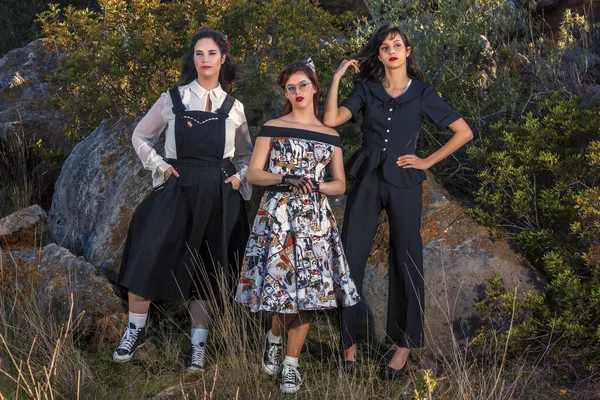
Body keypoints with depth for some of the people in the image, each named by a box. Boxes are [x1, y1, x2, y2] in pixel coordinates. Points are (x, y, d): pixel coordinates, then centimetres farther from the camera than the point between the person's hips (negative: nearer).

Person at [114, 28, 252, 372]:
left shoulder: (234, 107, 8)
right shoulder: (173, 99, 3)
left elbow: (246, 154, 19)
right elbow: (140, 137, 12)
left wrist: (240, 177, 1)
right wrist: (160, 167, 0)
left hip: (219, 197, 1)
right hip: (178, 189, -1)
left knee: (204, 269, 6)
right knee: (148, 259, -10)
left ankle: (199, 346, 17)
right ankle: (136, 331, 8)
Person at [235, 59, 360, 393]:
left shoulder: (330, 136, 11)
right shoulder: (272, 128, 5)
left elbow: (341, 184, 13)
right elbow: (253, 174, 1)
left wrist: (317, 186, -7)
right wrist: (285, 180, -15)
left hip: (315, 218, 2)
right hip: (278, 215, -2)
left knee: (309, 288, -2)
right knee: (286, 285, -9)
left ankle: (291, 363, 9)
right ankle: (274, 338, 23)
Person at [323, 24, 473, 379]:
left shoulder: (423, 93, 2)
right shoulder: (366, 89, 6)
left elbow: (464, 132, 2)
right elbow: (331, 120, -9)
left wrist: (427, 162, -2)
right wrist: (337, 78, -8)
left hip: (403, 184, -2)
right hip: (367, 180, 2)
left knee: (406, 262, 3)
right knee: (350, 259, -1)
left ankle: (404, 345, 15)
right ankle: (349, 342, 10)